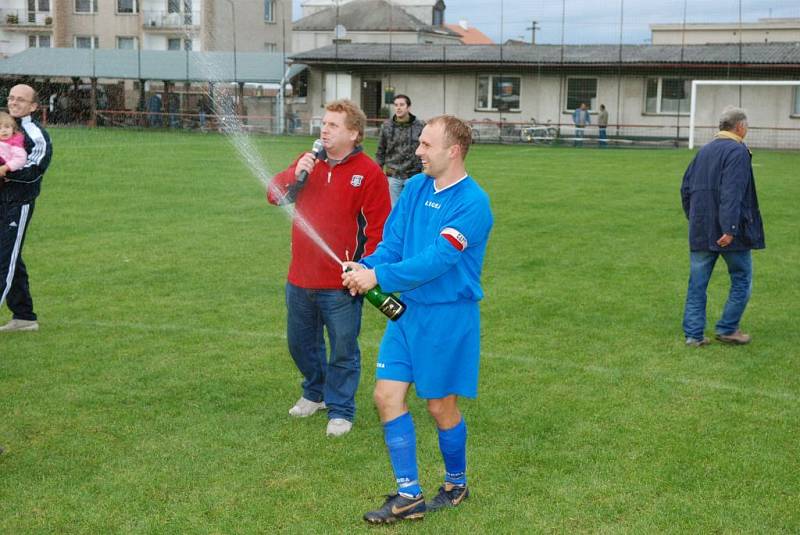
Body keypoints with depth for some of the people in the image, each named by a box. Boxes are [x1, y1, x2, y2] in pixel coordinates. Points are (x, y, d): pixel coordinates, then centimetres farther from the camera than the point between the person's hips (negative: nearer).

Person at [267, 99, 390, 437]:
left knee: (343, 351, 5)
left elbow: (378, 228, -12)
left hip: (341, 285, -6)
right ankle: (315, 393, 42)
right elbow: (274, 195, 3)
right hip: (300, 279, 6)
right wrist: (295, 176, -15)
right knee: (301, 343, 20)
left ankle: (340, 410, 20)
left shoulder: (369, 173, -10)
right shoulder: (309, 162, 8)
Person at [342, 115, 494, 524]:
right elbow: (392, 242, 5)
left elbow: (437, 259, -25)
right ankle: (409, 495, 10)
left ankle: (456, 484, 31)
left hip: (448, 316, -6)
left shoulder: (473, 203, -17)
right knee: (387, 395, 1)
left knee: (440, 405, 6)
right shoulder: (415, 188, 5)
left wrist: (379, 276, -27)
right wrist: (366, 266, -15)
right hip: (406, 309, 7)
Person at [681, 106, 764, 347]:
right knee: (741, 279, 10)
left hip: (701, 232, 7)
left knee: (697, 282, 8)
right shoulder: (738, 151, -11)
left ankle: (693, 334, 8)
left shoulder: (704, 151, 12)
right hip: (727, 232, -7)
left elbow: (686, 188, 15)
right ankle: (727, 329, 12)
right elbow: (732, 193, -21)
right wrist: (730, 228, -24)